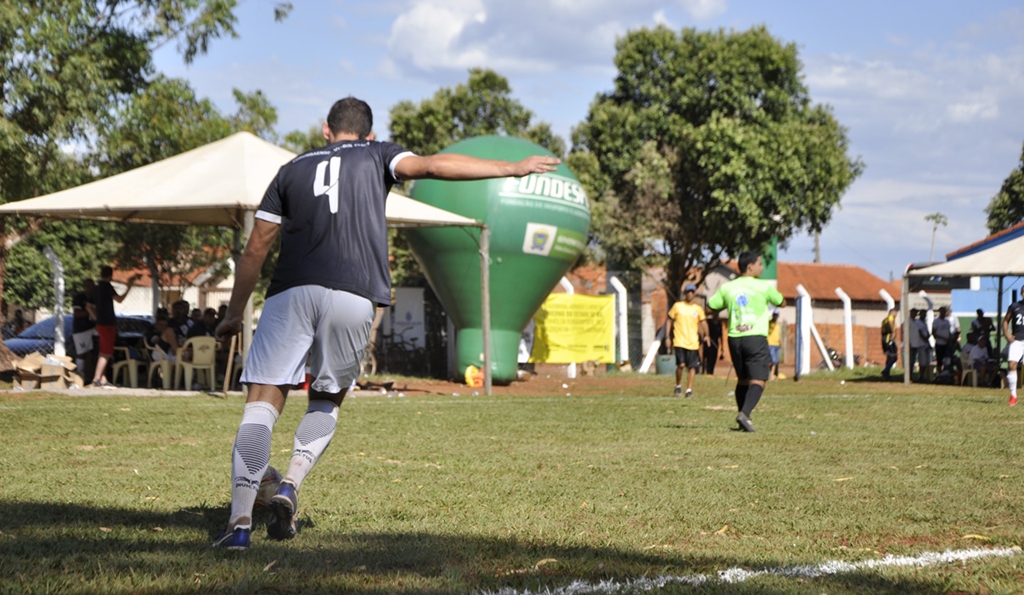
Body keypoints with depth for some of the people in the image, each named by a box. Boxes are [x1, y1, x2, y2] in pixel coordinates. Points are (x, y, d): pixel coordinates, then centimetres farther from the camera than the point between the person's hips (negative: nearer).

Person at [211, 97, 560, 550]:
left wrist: (235, 312, 25)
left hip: (290, 292, 1)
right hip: (352, 298, -1)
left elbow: (256, 246, 19)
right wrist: (510, 168, 0)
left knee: (262, 404, -1)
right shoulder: (376, 155, 18)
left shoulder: (293, 169, 23)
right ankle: (290, 486, -3)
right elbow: (431, 166, 1)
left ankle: (240, 520, -15)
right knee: (326, 402, 20)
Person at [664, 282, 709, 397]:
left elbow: (703, 322, 8)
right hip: (680, 341, -2)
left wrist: (706, 335, -9)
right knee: (681, 364, -14)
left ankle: (689, 390, 7)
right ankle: (678, 386, 7)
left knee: (692, 367, 0)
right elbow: (669, 320, 7)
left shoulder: (698, 308, 7)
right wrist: (667, 337, 1)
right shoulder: (677, 306, 3)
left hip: (693, 343, 3)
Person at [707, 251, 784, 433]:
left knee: (742, 380, 18)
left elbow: (710, 307, 8)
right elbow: (781, 303, 11)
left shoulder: (726, 287, 4)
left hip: (735, 338, 5)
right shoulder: (763, 287, -4)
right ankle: (744, 414, -26)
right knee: (757, 381, -6)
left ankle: (743, 419, 18)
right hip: (756, 338, -5)